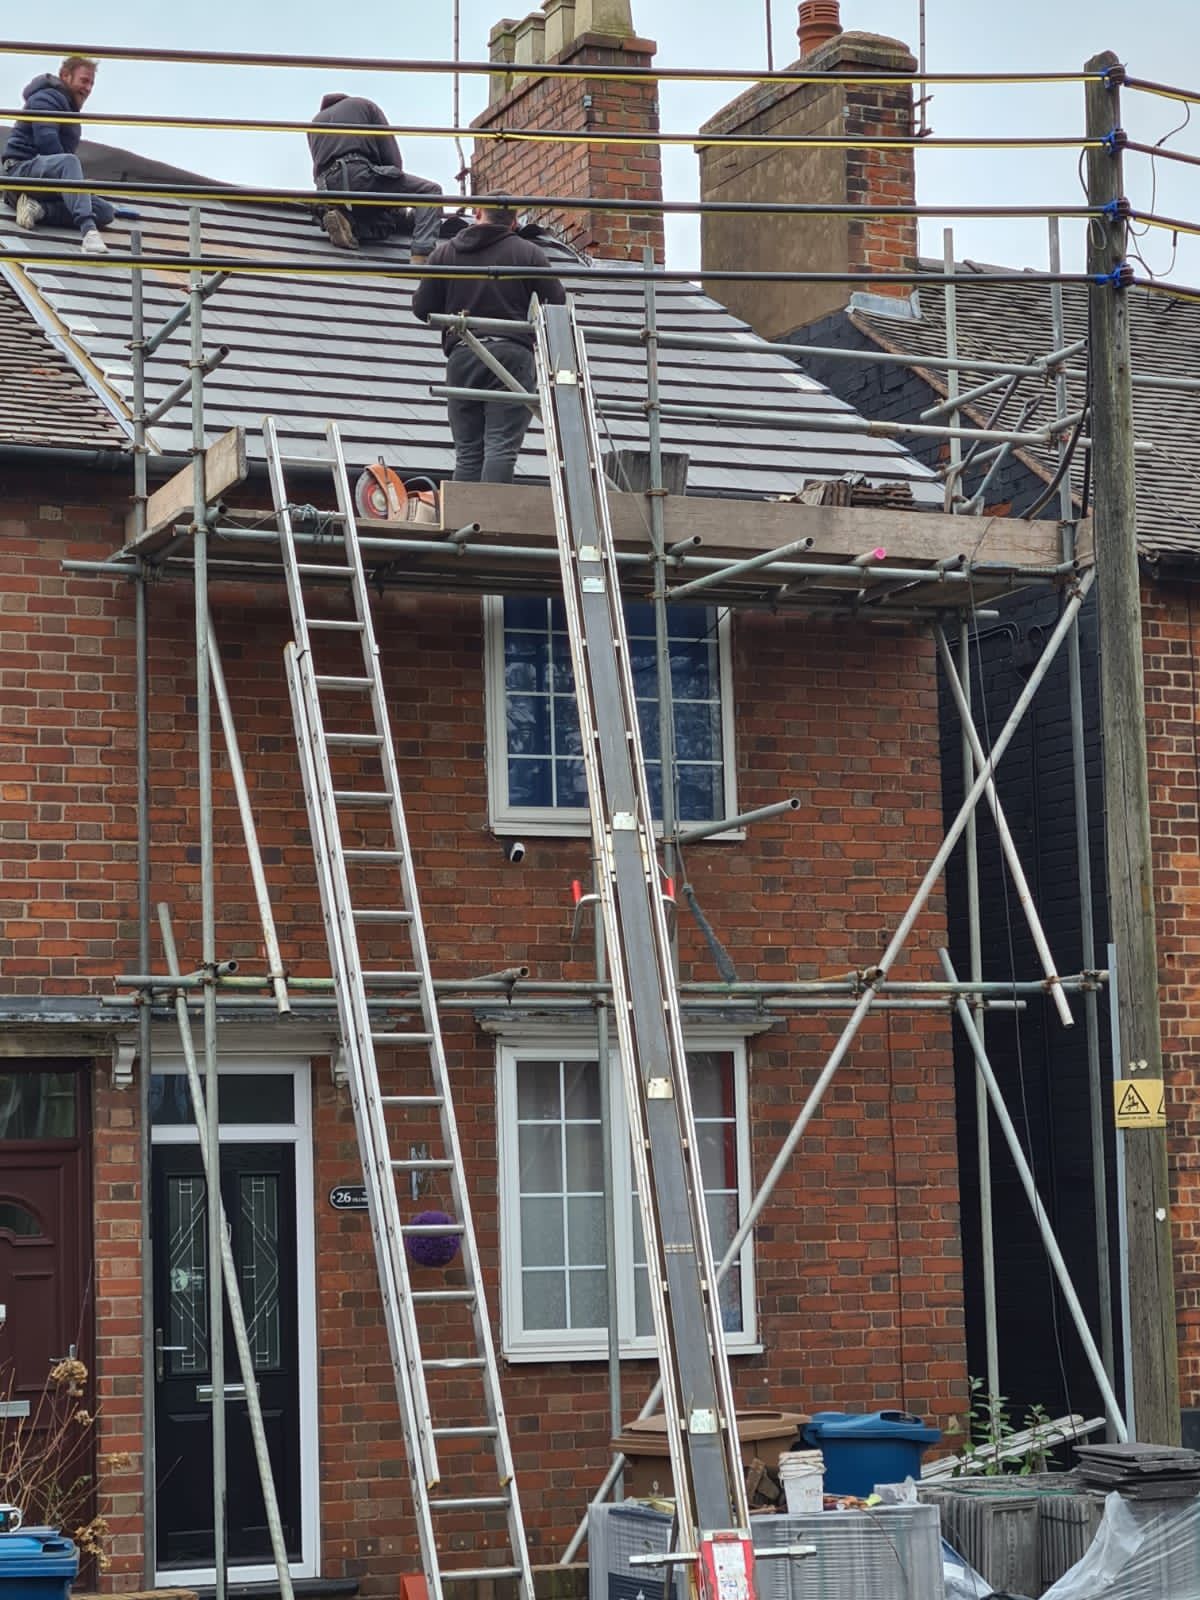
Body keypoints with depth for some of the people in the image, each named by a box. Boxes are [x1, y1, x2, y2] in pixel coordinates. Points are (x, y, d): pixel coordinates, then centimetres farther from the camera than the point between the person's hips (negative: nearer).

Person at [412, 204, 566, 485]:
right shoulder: (528, 253, 2)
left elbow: (422, 309, 8)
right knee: (502, 446, -8)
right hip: (512, 354, -3)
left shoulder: (445, 252, 9)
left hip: (461, 356, 3)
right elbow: (557, 304, 1)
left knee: (467, 452, 6)